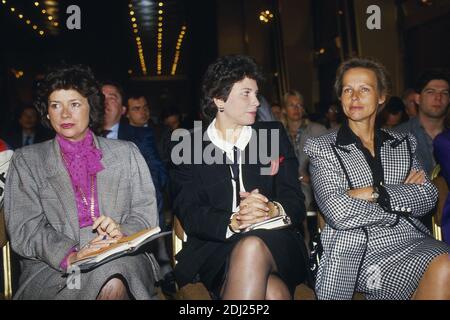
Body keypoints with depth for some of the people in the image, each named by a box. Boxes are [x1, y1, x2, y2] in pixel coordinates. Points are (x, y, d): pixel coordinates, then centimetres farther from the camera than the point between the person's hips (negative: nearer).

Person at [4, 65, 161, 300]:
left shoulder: (126, 153, 15)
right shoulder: (26, 160, 11)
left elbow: (146, 212, 8)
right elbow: (24, 229, 0)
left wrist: (123, 233, -15)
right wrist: (70, 257, -18)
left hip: (121, 261, 2)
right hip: (52, 268, -1)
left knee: (113, 285, -32)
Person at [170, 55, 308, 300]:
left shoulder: (274, 136, 12)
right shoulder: (186, 148, 6)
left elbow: (296, 204, 5)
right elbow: (189, 215, -5)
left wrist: (273, 210, -19)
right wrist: (232, 222, -25)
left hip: (275, 244, 3)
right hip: (215, 250, -2)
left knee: (252, 247, -34)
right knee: (271, 292, -33)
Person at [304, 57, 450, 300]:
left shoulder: (404, 143, 17)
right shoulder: (322, 148, 4)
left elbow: (428, 197, 4)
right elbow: (338, 213, -10)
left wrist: (375, 193, -10)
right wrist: (404, 198, -3)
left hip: (411, 242, 4)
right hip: (358, 251, -4)